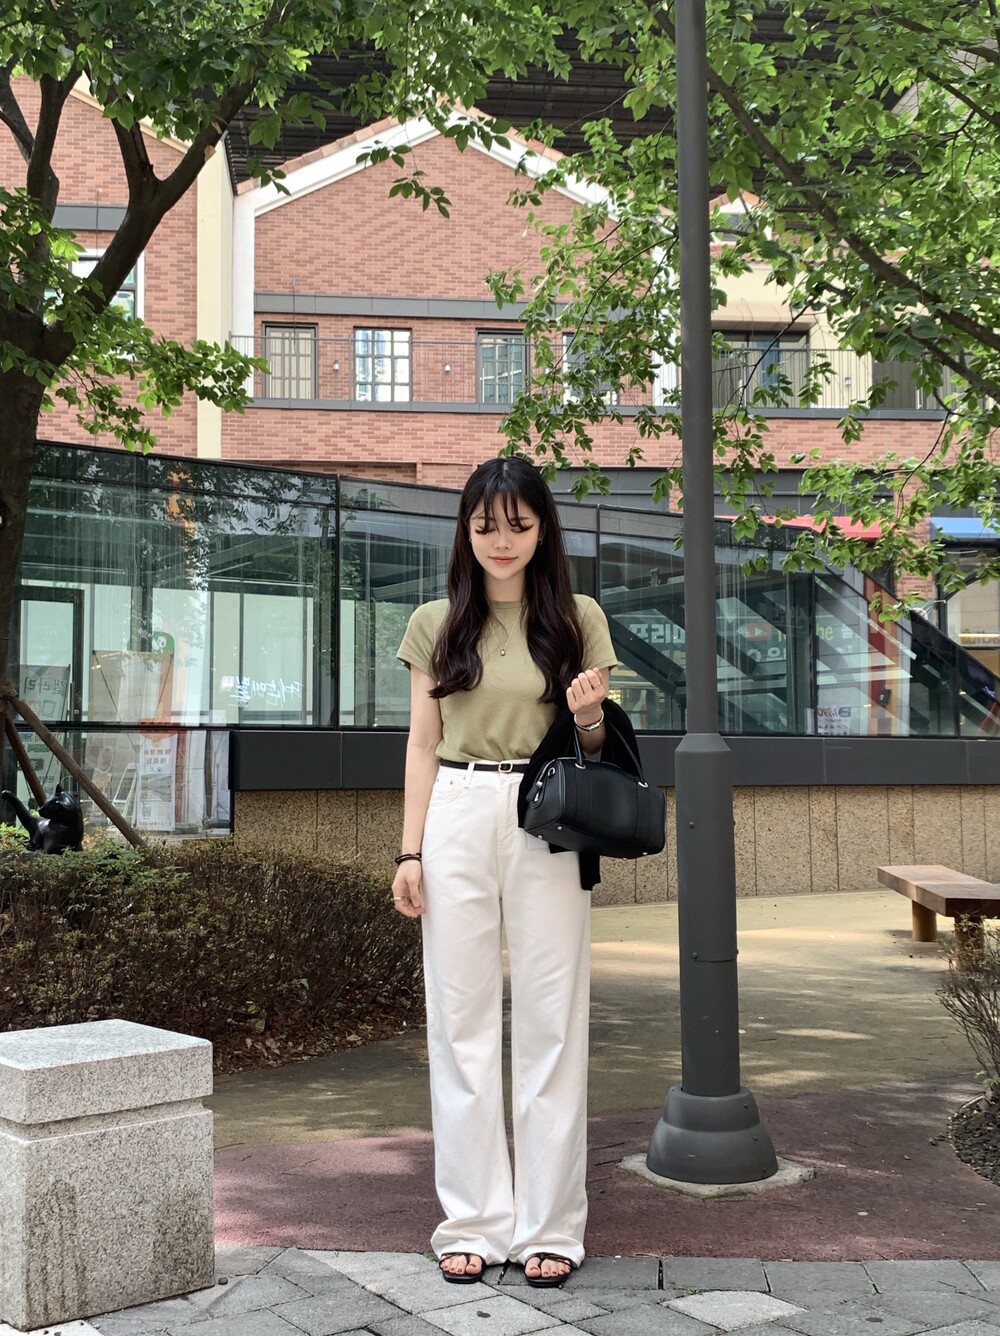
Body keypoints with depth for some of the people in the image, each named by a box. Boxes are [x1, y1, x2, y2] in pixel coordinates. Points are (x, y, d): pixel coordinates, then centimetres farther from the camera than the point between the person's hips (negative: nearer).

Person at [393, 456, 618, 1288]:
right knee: (461, 1022, 5)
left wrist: (590, 717, -15)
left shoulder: (578, 619, 5)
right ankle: (474, 1222, 15)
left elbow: (593, 747, 9)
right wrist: (411, 851, 1)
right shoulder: (437, 624, 7)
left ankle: (549, 1225, 13)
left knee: (551, 1022, 2)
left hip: (546, 825, -1)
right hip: (457, 820, 1)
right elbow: (422, 744, 8)